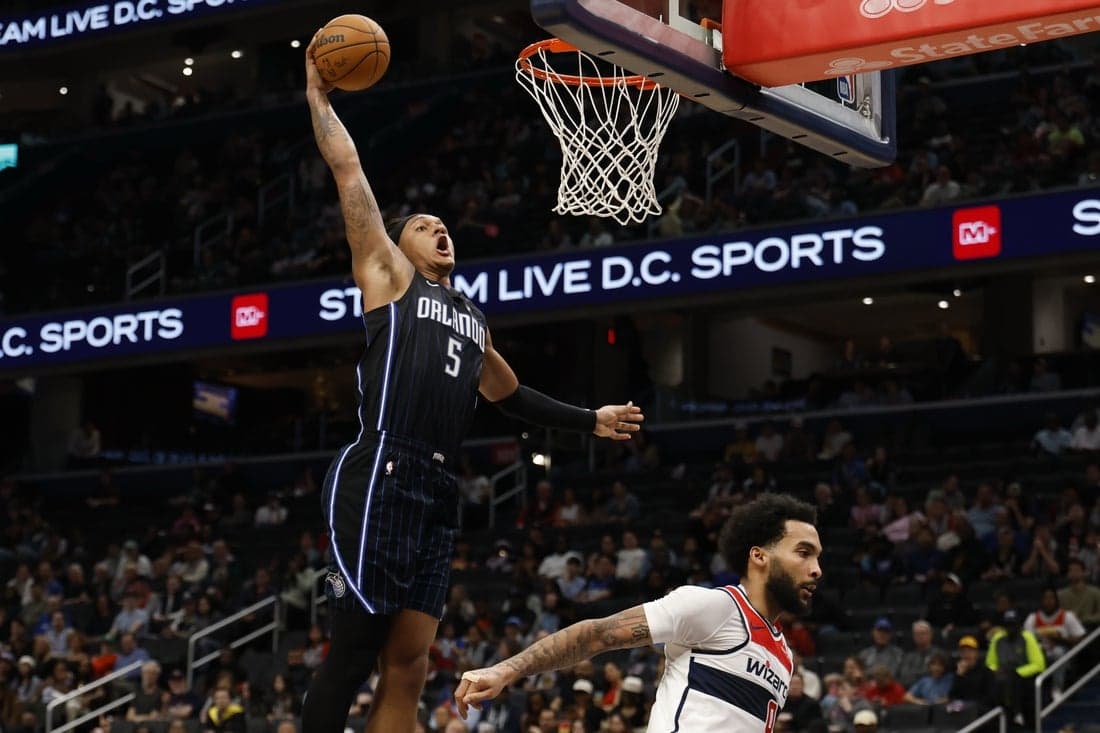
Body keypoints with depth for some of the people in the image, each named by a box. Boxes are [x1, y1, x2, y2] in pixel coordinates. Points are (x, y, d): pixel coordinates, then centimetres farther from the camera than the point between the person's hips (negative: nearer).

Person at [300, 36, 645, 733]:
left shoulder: (472, 317, 28)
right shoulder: (389, 275, 11)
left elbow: (507, 391, 43)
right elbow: (349, 172, 7)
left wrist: (590, 420, 41)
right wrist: (319, 95, 11)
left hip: (438, 493, 7)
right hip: (381, 479, -7)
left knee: (408, 666, 3)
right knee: (354, 650, -10)